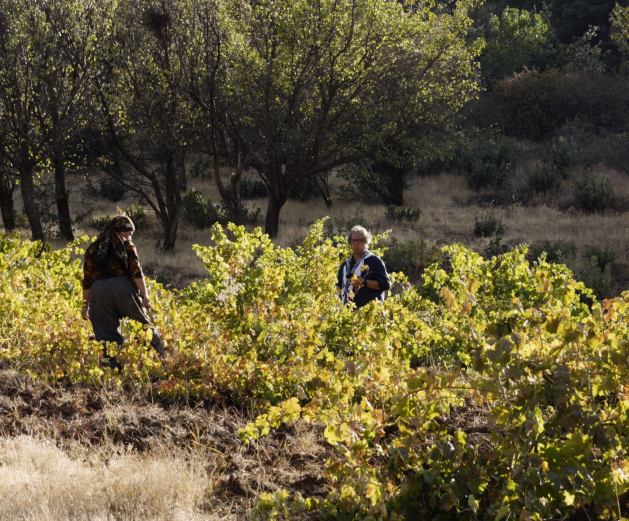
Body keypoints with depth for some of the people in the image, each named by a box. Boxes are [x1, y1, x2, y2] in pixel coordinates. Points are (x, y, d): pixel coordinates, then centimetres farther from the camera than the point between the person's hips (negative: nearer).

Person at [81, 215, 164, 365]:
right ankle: (161, 357, 11)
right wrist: (145, 295, -8)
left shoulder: (92, 249, 19)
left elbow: (87, 280, 16)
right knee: (143, 324, 9)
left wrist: (86, 304, 20)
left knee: (106, 335, 2)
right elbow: (136, 271, -4)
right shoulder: (126, 246, 10)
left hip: (99, 291, 2)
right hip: (124, 287, -2)